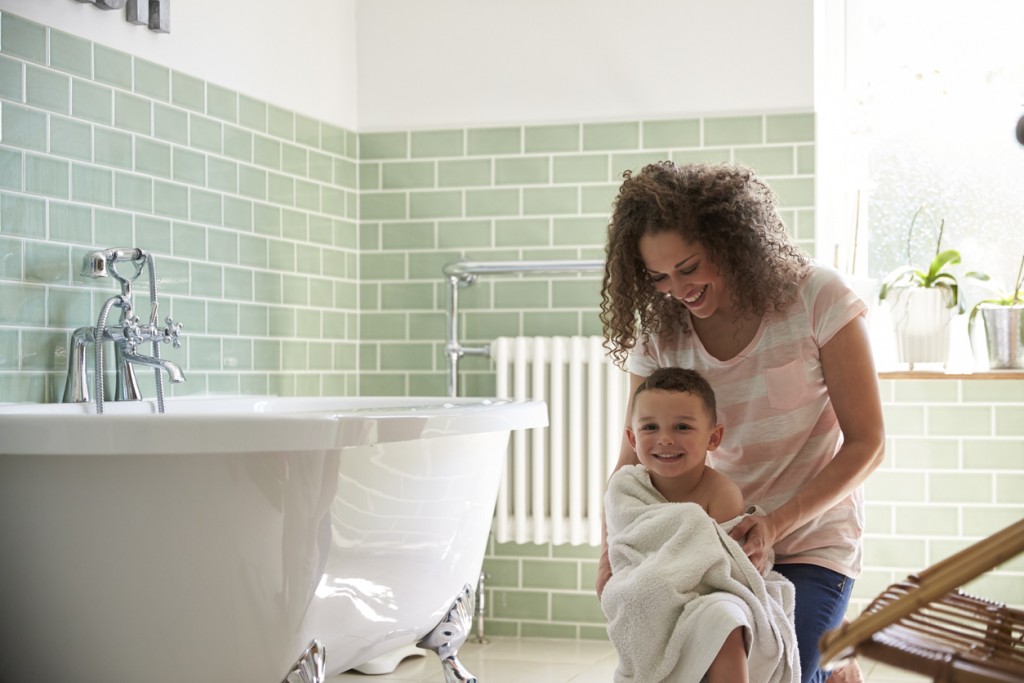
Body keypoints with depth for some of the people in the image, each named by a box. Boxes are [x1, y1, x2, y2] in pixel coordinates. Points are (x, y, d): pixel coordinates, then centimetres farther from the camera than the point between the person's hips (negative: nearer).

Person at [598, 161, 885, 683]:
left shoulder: (817, 298, -16)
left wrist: (777, 524, -26)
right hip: (715, 538, 3)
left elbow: (866, 443, -14)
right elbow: (634, 459, -3)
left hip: (812, 540, -3)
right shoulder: (657, 333, -6)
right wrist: (611, 551, -22)